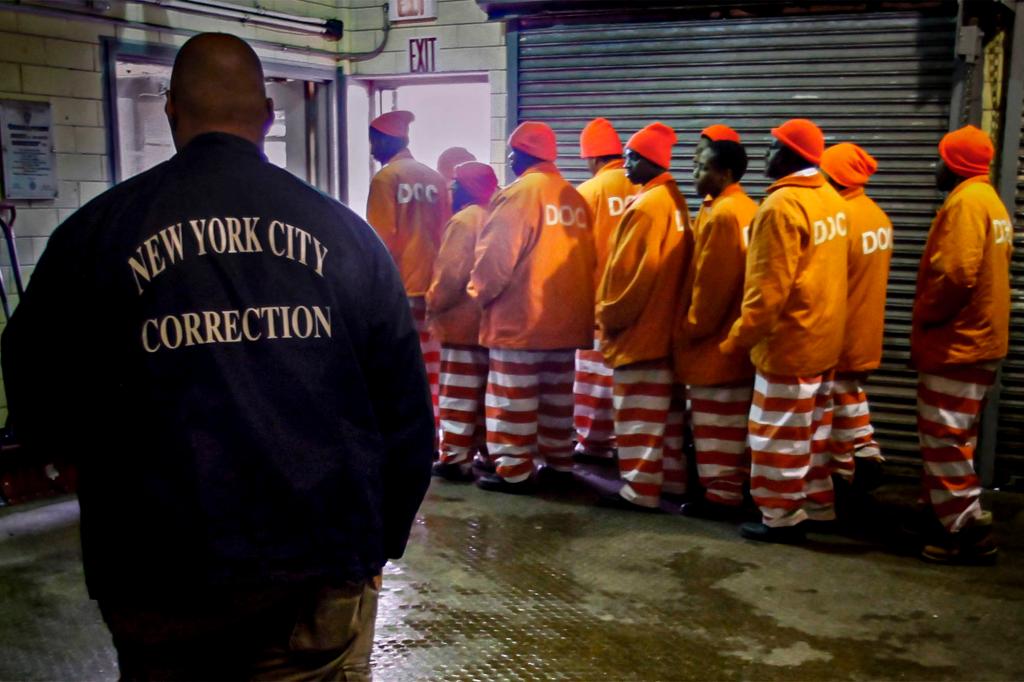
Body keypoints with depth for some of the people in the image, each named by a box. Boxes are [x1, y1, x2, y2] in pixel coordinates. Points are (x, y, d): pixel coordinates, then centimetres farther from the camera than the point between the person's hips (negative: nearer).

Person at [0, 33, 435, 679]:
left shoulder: (97, 230, -6)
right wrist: (382, 541, 13)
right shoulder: (346, 232, -2)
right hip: (324, 577, 0)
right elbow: (406, 408, 2)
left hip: (161, 581, 0)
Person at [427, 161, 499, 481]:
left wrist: (433, 304, -5)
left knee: (458, 395, -3)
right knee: (484, 392, 14)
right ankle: (488, 452, 19)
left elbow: (450, 274, -18)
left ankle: (455, 458, -1)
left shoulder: (464, 219, -14)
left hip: (462, 321, -8)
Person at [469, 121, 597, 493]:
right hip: (566, 316, 7)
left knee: (514, 397, 1)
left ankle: (514, 470, 4)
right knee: (557, 396, 16)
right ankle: (559, 462, 23)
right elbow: (586, 257, 12)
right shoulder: (575, 197, 10)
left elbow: (496, 255, -14)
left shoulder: (520, 192, -11)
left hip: (520, 316, -7)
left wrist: (480, 293, 0)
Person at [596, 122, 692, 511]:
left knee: (639, 415, -2)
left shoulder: (646, 205, -18)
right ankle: (673, 478, 24)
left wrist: (609, 316, -7)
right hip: (664, 324, 10)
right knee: (666, 410, 16)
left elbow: (629, 272, -19)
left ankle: (640, 489, 4)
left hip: (638, 327, -10)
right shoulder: (673, 200, 11)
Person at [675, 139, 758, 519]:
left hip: (714, 341, -10)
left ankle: (720, 494, 5)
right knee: (733, 422, 15)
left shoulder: (721, 214, -18)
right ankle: (735, 488, 23)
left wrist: (691, 327, -10)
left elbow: (711, 282, -20)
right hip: (735, 338, 10)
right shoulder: (747, 209, 12)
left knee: (715, 423, -2)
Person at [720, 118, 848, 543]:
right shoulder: (831, 199, 7)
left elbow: (768, 288, -22)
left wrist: (738, 339, -13)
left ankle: (782, 516, 12)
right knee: (813, 429, 18)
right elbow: (824, 272, 12)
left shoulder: (782, 205, -20)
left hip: (788, 342, -9)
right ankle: (817, 504, 28)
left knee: (779, 435, 3)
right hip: (823, 337, 9)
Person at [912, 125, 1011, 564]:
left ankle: (967, 530, -1)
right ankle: (961, 518, 26)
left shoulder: (966, 202, -16)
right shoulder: (990, 201, 16)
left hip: (956, 343, -10)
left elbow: (956, 274, -26)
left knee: (943, 437, -5)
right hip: (975, 339, 10)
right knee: (954, 437, 18)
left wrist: (923, 317, -11)